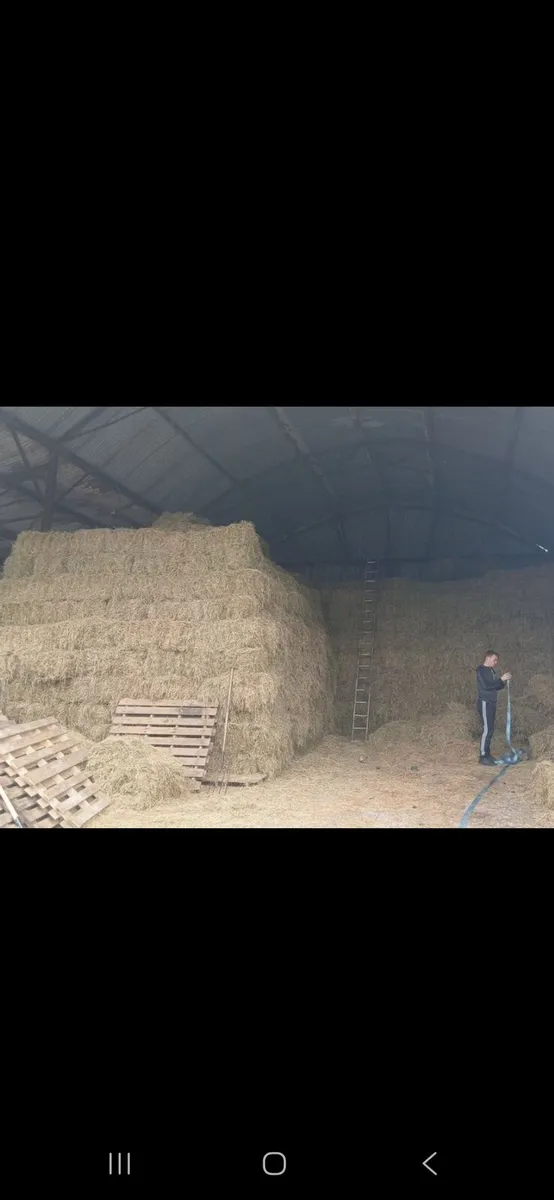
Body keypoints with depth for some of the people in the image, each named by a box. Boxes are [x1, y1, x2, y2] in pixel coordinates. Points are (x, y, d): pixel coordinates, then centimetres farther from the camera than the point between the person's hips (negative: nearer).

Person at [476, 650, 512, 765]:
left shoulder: (491, 671, 16)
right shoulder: (481, 670, -11)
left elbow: (496, 687, 19)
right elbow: (486, 685, -23)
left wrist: (504, 680, 2)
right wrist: (501, 679, -20)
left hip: (491, 703, 9)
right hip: (485, 703, -9)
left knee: (490, 729, 10)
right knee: (487, 730, -11)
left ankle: (487, 754, 15)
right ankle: (483, 757, -10)